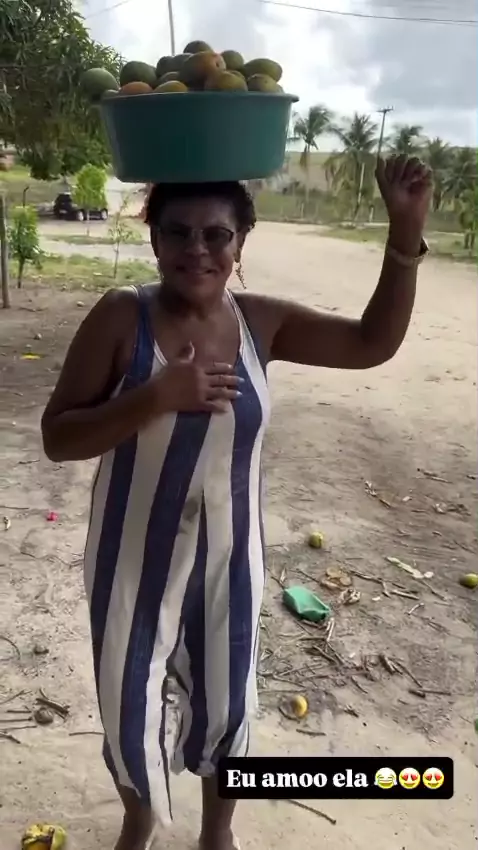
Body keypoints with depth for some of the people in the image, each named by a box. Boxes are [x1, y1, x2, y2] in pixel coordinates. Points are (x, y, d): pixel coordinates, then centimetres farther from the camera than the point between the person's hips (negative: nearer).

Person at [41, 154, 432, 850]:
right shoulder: (121, 318, -16)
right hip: (135, 560, -2)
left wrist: (405, 235, -11)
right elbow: (57, 437, -16)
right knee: (130, 711, 19)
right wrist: (158, 396, -30)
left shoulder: (261, 321, -7)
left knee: (226, 707, 21)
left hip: (228, 559, 2)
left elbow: (373, 343, -1)